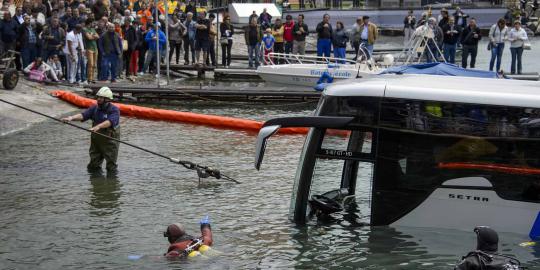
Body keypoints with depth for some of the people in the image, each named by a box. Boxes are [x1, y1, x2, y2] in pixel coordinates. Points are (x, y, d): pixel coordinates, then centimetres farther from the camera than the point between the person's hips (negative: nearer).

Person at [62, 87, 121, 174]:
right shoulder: (95, 108, 3)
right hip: (96, 140, 5)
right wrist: (72, 118, -29)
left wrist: (98, 126, -48)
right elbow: (83, 115, -11)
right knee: (92, 167, 12)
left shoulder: (114, 110, -13)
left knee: (111, 168, 3)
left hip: (110, 141, -5)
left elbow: (110, 122, -31)